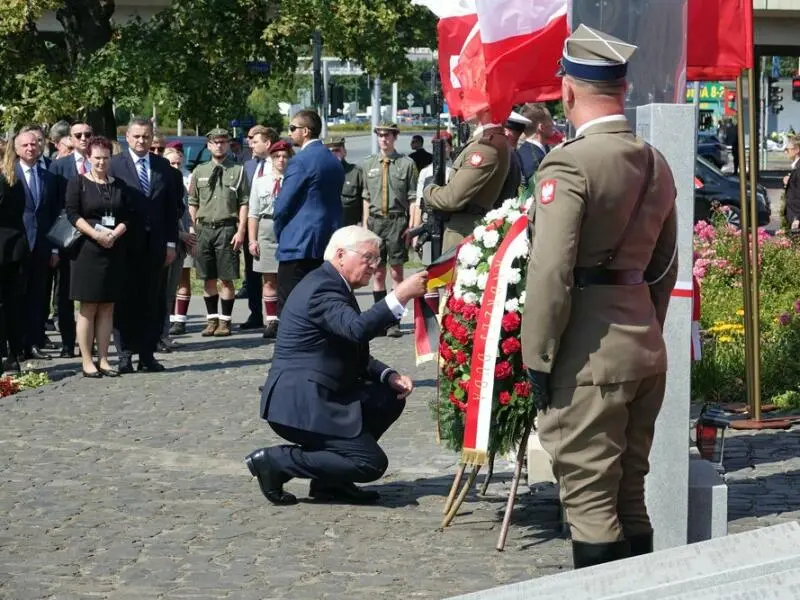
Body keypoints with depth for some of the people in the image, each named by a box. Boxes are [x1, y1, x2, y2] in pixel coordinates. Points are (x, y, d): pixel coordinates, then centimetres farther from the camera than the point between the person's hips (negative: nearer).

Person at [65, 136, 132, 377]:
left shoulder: (119, 185, 13)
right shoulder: (78, 183, 1)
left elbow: (128, 215, 9)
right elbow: (72, 214, -7)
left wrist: (115, 234, -10)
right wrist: (96, 234, -18)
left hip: (115, 251, 4)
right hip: (88, 249, -4)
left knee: (107, 307, 5)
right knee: (88, 307, -3)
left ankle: (103, 359, 8)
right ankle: (86, 360, 0)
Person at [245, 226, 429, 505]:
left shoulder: (333, 285, 18)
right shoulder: (322, 288, -16)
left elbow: (355, 356, 20)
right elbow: (358, 329, -34)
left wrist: (389, 376, 4)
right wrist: (401, 295, -33)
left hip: (320, 395, 11)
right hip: (299, 404, -11)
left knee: (391, 397, 10)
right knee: (371, 463, -12)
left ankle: (330, 481, 10)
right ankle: (274, 461, -7)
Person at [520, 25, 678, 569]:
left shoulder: (570, 164, -15)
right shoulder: (657, 164, 10)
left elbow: (551, 273, -18)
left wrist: (537, 356, -12)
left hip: (590, 354, -8)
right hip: (647, 347, 8)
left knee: (589, 498, -3)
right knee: (630, 492, 15)